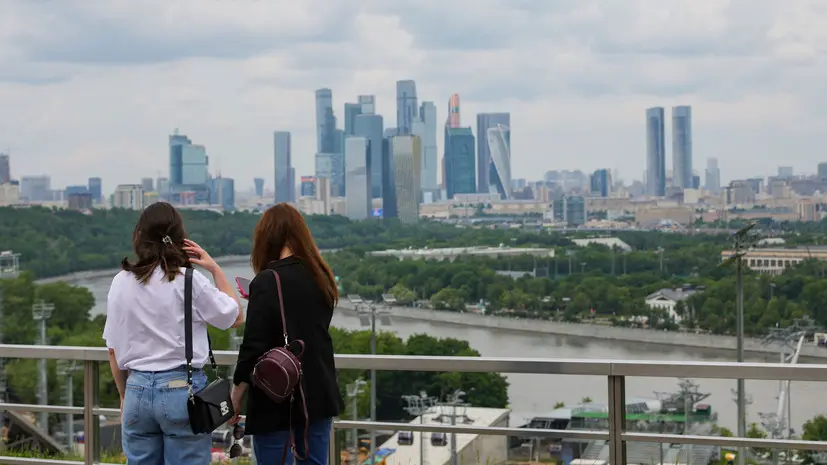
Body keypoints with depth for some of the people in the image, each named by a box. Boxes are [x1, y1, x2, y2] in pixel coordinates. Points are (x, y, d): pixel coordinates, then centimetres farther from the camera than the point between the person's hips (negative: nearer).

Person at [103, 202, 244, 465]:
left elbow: (113, 350, 9)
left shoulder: (121, 282, 3)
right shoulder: (189, 280, -8)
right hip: (182, 388, -3)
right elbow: (235, 317, 3)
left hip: (137, 389, 4)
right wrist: (215, 269, 5)